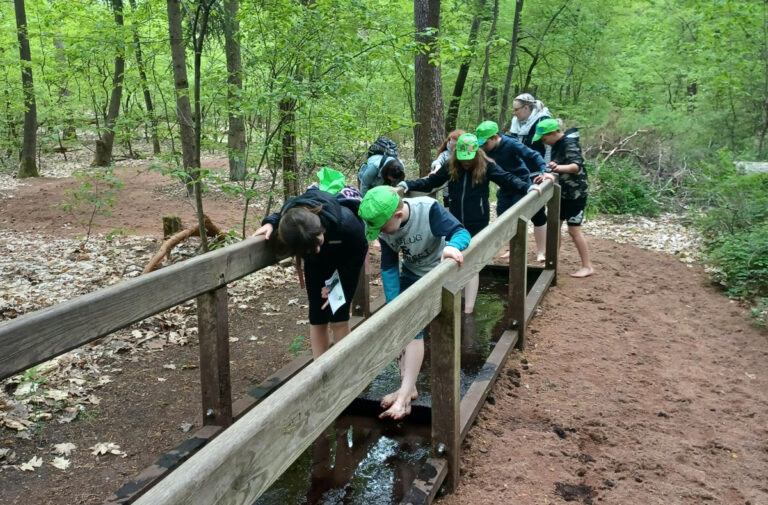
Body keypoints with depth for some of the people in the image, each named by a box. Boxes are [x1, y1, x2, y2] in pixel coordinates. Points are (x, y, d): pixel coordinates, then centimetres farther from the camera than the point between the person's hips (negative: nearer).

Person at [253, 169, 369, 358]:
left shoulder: (345, 222, -43)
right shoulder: (290, 215, -34)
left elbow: (360, 251, -20)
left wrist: (339, 286, -17)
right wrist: (271, 222, -29)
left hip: (345, 261, -3)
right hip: (318, 264, 3)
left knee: (338, 318, -4)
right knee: (317, 316, 3)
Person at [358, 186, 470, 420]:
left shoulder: (429, 209, -32)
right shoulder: (384, 226, -16)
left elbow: (460, 232, -30)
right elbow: (389, 267, -9)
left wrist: (452, 246, -54)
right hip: (410, 273, 6)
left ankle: (405, 394, -13)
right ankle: (408, 387, 11)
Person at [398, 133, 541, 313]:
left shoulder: (486, 166, -5)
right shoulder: (450, 167, 2)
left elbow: (508, 179, -8)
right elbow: (430, 182, 4)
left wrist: (527, 187, -23)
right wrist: (407, 184, -7)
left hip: (477, 225, -3)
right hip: (455, 224, 3)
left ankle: (468, 311, 0)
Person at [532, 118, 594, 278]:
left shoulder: (569, 144, -20)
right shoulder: (557, 144, 7)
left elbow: (576, 166, -34)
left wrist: (557, 167, -51)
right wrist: (549, 174, -2)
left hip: (576, 193, -9)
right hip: (563, 192, 9)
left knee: (573, 230, -8)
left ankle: (588, 266, 0)